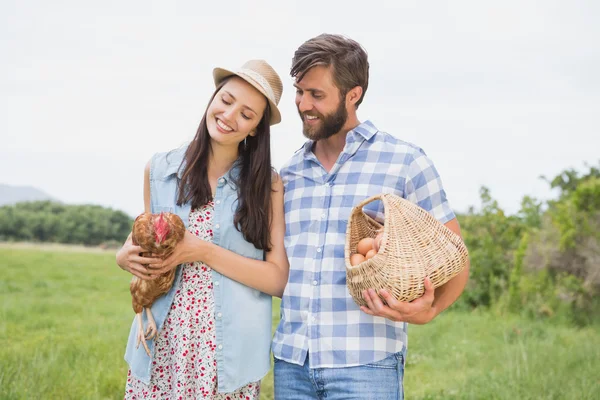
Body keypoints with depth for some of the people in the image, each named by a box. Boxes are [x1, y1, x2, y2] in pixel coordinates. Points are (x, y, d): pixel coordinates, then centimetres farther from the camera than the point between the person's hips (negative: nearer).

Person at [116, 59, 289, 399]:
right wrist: (127, 256, -5)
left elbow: (279, 280, -8)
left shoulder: (267, 184, -4)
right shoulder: (159, 170, 4)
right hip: (160, 349, 2)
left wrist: (203, 251, -17)